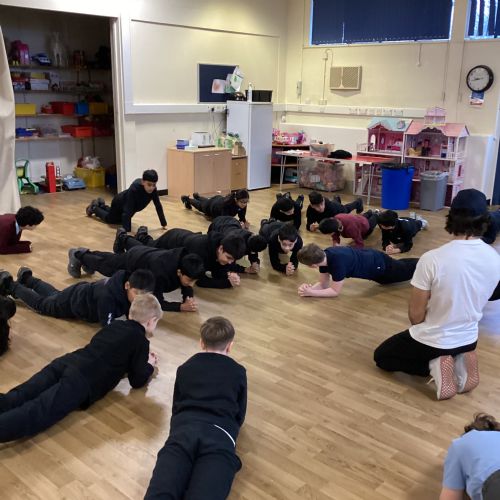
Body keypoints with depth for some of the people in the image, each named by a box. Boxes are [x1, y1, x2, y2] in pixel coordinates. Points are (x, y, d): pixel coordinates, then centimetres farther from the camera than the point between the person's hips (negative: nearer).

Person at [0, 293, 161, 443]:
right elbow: (137, 381, 12)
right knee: (35, 414, -27)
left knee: (15, 398, -10)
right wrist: (149, 365, 33)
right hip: (81, 382, -7)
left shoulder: (114, 325, 30)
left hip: (65, 363, 7)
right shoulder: (141, 341, 9)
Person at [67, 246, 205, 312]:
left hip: (145, 255, 6)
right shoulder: (160, 271, -52)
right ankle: (78, 255, 55)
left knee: (112, 259, 36)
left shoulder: (183, 262, -34)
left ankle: (85, 254, 64)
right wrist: (181, 306, -52)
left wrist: (189, 297, -36)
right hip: (131, 261, -6)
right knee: (104, 265, 28)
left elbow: (186, 285, -15)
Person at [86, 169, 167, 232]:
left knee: (120, 220, 34)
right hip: (119, 202, -6)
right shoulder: (134, 188, -47)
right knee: (110, 219, 23)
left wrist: (164, 224, -21)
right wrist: (127, 230, -56)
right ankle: (94, 207, 48)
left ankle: (102, 205, 57)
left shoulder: (153, 189, -31)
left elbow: (158, 206, -23)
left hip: (131, 205, 6)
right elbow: (128, 210, -50)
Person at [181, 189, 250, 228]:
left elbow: (242, 217, -24)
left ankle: (196, 196, 72)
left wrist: (245, 222, -45)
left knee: (205, 201, 39)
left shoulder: (243, 203, -35)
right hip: (210, 206, -5)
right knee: (199, 205, 32)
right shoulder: (226, 203, -49)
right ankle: (187, 199, 63)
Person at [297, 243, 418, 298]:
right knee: (402, 267, 31)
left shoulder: (337, 262, -43)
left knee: (407, 271, 20)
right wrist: (309, 287, -28)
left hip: (379, 265, -6)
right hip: (370, 258, 6)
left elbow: (335, 291, -33)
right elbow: (324, 284, -9)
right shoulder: (323, 256, -20)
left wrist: (310, 293, -35)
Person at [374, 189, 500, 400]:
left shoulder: (432, 259, -28)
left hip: (432, 340, -5)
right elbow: (475, 303, 4)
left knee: (381, 356, 20)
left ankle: (434, 367, -3)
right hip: (469, 338, 5)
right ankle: (459, 363, 8)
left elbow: (415, 314, -16)